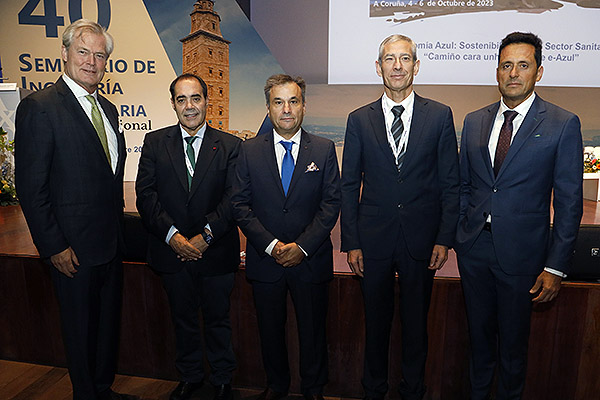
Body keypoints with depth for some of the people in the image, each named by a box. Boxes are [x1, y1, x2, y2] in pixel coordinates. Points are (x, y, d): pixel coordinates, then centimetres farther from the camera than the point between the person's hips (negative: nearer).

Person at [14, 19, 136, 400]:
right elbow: (31, 187, -14)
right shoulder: (39, 107, -12)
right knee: (81, 329, 11)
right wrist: (54, 247, -15)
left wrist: (118, 224, 11)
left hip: (112, 243, 7)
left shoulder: (108, 108, 11)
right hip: (74, 249, -7)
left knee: (109, 323, 20)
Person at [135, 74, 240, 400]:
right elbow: (146, 194, -6)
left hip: (215, 251, -1)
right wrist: (173, 236, -17)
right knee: (183, 318, 18)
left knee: (217, 319, 14)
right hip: (171, 250, 2)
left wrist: (205, 236, -19)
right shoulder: (155, 142, 2)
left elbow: (234, 198, -10)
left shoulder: (230, 146, -2)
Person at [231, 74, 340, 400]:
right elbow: (240, 205, -2)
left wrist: (302, 246, -14)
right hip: (265, 261, 1)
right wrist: (271, 245, -12)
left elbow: (331, 204, -5)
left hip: (311, 260, -1)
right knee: (270, 330, 17)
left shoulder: (324, 149, 0)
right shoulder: (250, 151, 1)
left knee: (313, 330, 13)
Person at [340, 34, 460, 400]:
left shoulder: (440, 116, 1)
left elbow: (451, 183, 2)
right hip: (373, 238, 1)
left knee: (416, 322, 14)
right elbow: (349, 186, 2)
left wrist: (445, 238, -4)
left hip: (421, 240, 0)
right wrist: (351, 242, -3)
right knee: (376, 321, 15)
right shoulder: (360, 119, 2)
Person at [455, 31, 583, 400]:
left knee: (513, 339, 14)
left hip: (521, 252, -3)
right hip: (474, 248, 4)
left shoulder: (563, 124, -6)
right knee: (479, 332, 19)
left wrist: (556, 266, -10)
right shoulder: (475, 121, 6)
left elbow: (569, 201, -7)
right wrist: (459, 232, 5)